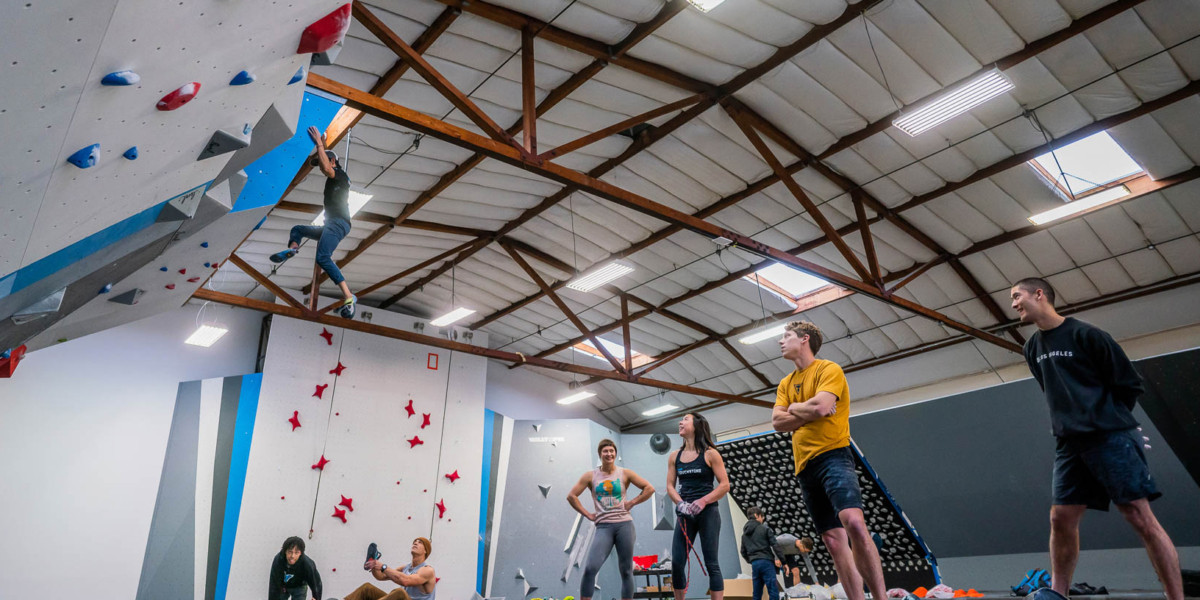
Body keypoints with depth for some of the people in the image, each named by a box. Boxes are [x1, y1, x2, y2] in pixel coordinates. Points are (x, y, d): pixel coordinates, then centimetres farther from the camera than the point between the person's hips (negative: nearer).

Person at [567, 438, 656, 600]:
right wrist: (587, 514, 1)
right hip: (603, 527, 0)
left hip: (624, 525, 0)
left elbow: (649, 489, 3)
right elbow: (571, 496, 5)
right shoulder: (591, 476, 3)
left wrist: (632, 503, -1)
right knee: (590, 568, -15)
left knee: (626, 570, 6)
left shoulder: (625, 474, 2)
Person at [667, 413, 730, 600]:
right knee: (676, 563, -1)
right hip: (685, 514, 4)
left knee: (711, 563, -1)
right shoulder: (674, 456, 10)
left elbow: (725, 485, -5)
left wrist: (702, 502, -17)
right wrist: (680, 503, -12)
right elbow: (670, 486, 8)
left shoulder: (709, 454, -2)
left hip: (708, 513, -4)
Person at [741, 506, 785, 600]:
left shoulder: (744, 534, 17)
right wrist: (782, 560, 1)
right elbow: (775, 545, -5)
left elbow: (743, 552, 19)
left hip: (754, 564, 6)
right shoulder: (765, 528, 0)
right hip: (766, 562, -6)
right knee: (773, 592, -8)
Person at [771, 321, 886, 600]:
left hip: (833, 456, -7)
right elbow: (777, 421, 5)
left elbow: (822, 406, -19)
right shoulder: (785, 383, 18)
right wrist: (810, 412, -7)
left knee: (854, 523, -28)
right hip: (805, 467, 7)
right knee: (834, 540, 4)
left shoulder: (828, 369, -2)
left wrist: (795, 408, -1)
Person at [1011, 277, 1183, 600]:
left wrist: (1109, 419, 4)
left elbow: (1130, 384, -3)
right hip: (1070, 444, 6)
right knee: (1061, 520, 2)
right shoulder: (1033, 349, 13)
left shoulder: (1086, 334, -7)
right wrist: (1070, 423, 17)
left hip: (1111, 437, -6)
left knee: (1140, 517, -5)